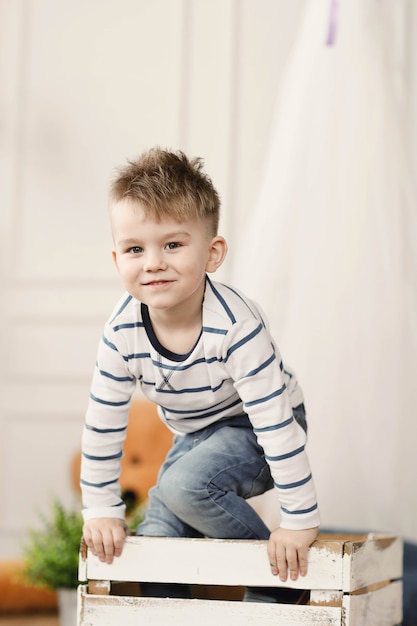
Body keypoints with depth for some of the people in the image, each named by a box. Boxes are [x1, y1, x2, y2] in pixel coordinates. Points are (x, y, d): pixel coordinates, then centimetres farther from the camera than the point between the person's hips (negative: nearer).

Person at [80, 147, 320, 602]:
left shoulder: (235, 325, -35)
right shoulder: (122, 332, -20)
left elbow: (275, 421, -33)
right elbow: (103, 426, -9)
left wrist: (300, 521, -32)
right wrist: (101, 510, -8)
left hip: (254, 431, -6)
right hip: (195, 435, 6)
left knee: (184, 486, -28)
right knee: (155, 538, 0)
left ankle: (272, 567, -8)